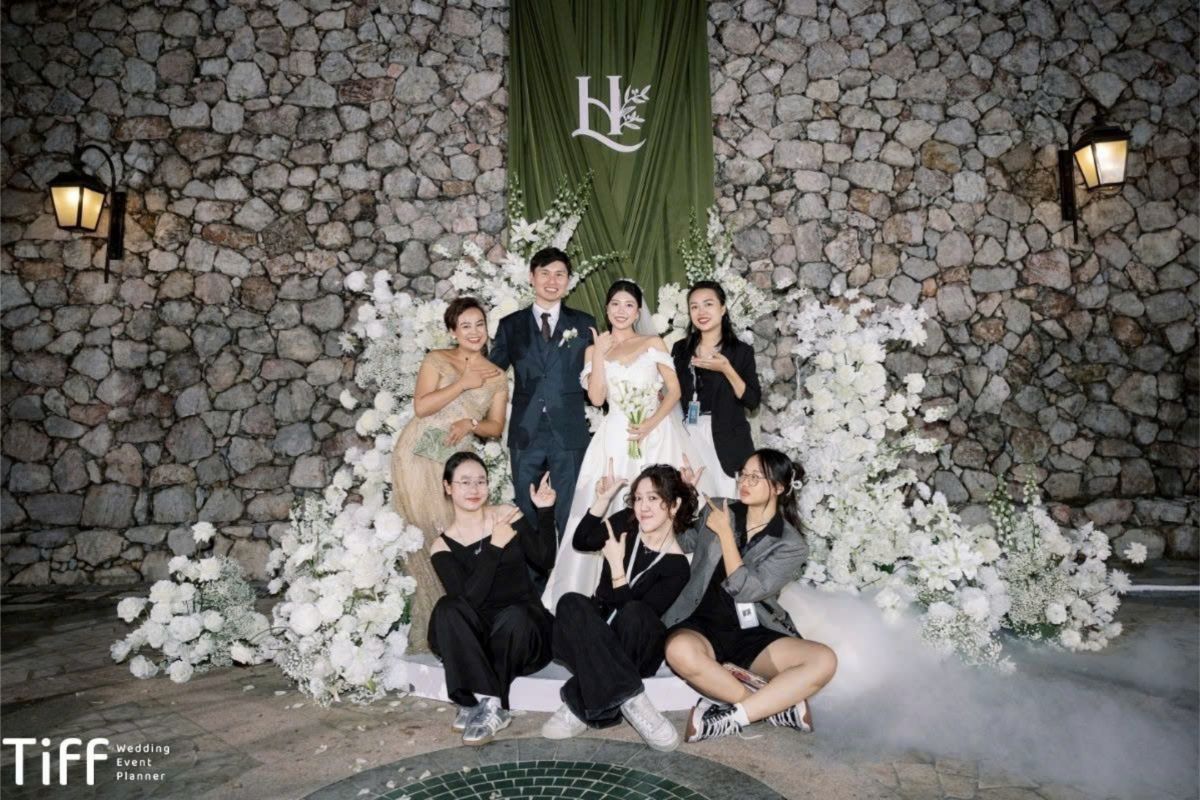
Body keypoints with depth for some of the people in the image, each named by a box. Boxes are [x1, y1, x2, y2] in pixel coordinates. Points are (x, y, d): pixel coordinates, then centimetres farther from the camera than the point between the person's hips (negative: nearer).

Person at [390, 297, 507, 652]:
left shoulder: (496, 376, 12)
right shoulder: (437, 360, 4)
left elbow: (496, 426, 10)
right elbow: (420, 407, -8)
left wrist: (470, 424, -9)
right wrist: (462, 384, -10)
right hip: (418, 454, -2)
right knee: (425, 534, -2)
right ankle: (429, 625, 9)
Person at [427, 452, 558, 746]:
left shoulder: (508, 516, 2)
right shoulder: (443, 546, 0)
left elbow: (544, 559, -7)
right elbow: (469, 597, -15)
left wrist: (545, 511, -15)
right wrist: (494, 547, -19)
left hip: (522, 627, -1)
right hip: (478, 638, 1)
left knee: (513, 615, -34)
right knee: (447, 608, -28)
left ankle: (478, 703, -20)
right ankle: (490, 704, -31)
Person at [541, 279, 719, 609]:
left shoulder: (653, 343, 8)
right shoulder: (594, 350, 11)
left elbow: (674, 390, 2)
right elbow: (596, 398, -1)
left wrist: (650, 424, -11)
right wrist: (600, 353, -5)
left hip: (657, 433, -1)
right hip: (616, 438, 1)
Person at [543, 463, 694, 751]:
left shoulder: (676, 566, -13)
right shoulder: (627, 522, -2)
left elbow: (633, 614, -17)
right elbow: (582, 542, 3)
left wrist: (616, 565, -22)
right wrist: (602, 500, -7)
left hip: (637, 648, -3)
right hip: (597, 638, 3)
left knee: (633, 613, -35)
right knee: (572, 603, -29)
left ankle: (582, 705, -29)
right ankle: (629, 700, -37)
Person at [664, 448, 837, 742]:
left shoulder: (791, 545, -2)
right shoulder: (716, 511, 6)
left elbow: (745, 589, -13)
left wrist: (725, 533, -11)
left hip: (752, 634, 0)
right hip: (702, 624, 0)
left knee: (824, 660, -26)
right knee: (680, 650, -38)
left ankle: (731, 718, -25)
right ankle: (776, 703, -20)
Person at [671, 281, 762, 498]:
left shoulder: (741, 351, -1)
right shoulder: (681, 348, 9)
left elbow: (752, 401, -8)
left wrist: (726, 369, -16)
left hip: (725, 440, -3)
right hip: (688, 435, 3)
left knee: (726, 501, -5)